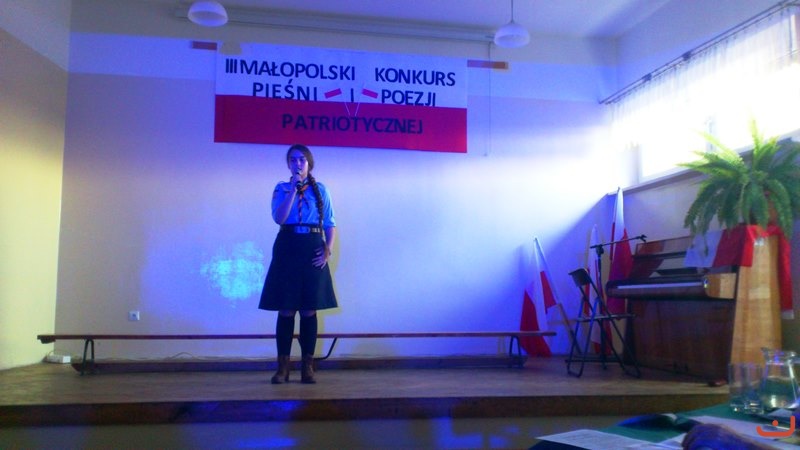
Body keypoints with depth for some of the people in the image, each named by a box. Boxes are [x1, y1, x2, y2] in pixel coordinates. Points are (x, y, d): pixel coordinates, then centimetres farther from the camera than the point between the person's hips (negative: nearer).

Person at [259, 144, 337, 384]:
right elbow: (279, 218, -10)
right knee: (286, 310, 0)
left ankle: (307, 366, 11)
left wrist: (328, 250, -7)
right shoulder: (281, 188, 8)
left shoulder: (320, 189, 10)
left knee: (309, 310, 3)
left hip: (312, 249, 1)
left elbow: (330, 224, 7)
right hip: (287, 249, 0)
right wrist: (293, 188, -12)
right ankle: (283, 366, 9)